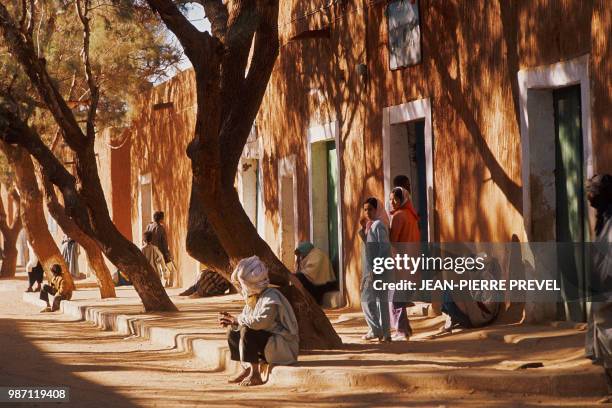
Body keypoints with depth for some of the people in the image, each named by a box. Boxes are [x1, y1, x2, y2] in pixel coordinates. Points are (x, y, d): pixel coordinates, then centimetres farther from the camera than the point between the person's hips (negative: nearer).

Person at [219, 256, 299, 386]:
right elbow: (245, 318, 12)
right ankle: (247, 369, 8)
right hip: (268, 343, 10)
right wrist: (231, 320, -10)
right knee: (232, 331, 10)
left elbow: (260, 321, -35)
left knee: (247, 331, -30)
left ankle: (255, 374, -22)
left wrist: (236, 320, -24)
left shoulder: (271, 298, -21)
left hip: (284, 348, -10)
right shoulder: (253, 297, 9)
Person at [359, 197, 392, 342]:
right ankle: (385, 333, 10)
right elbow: (368, 244, 19)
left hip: (376, 269, -10)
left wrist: (375, 269, -22)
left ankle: (375, 330, -5)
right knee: (380, 300, 9)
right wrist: (363, 228, 7)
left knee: (367, 299, -7)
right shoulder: (371, 225, 16)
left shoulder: (378, 225, -12)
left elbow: (384, 248, -19)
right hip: (373, 269, 10)